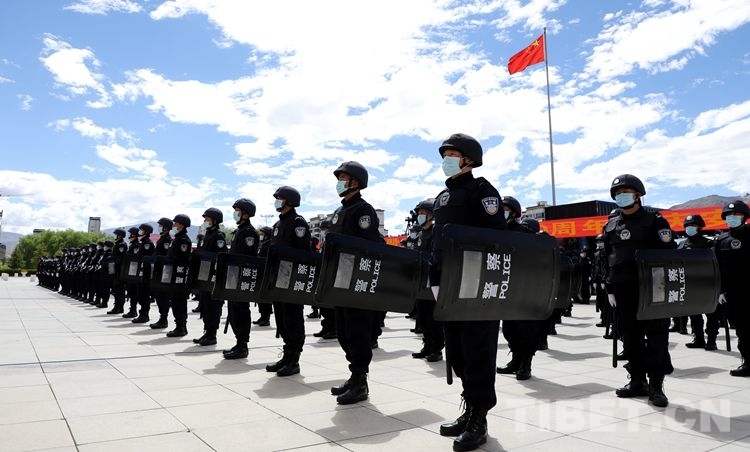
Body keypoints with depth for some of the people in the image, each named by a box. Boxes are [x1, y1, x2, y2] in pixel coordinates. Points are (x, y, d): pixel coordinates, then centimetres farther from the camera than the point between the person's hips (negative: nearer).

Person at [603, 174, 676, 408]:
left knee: (656, 336, -2)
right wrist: (610, 288, 9)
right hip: (623, 290, 4)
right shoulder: (612, 225, 11)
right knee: (630, 336, 9)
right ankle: (637, 381, 20)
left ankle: (656, 385, 6)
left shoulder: (654, 221, -1)